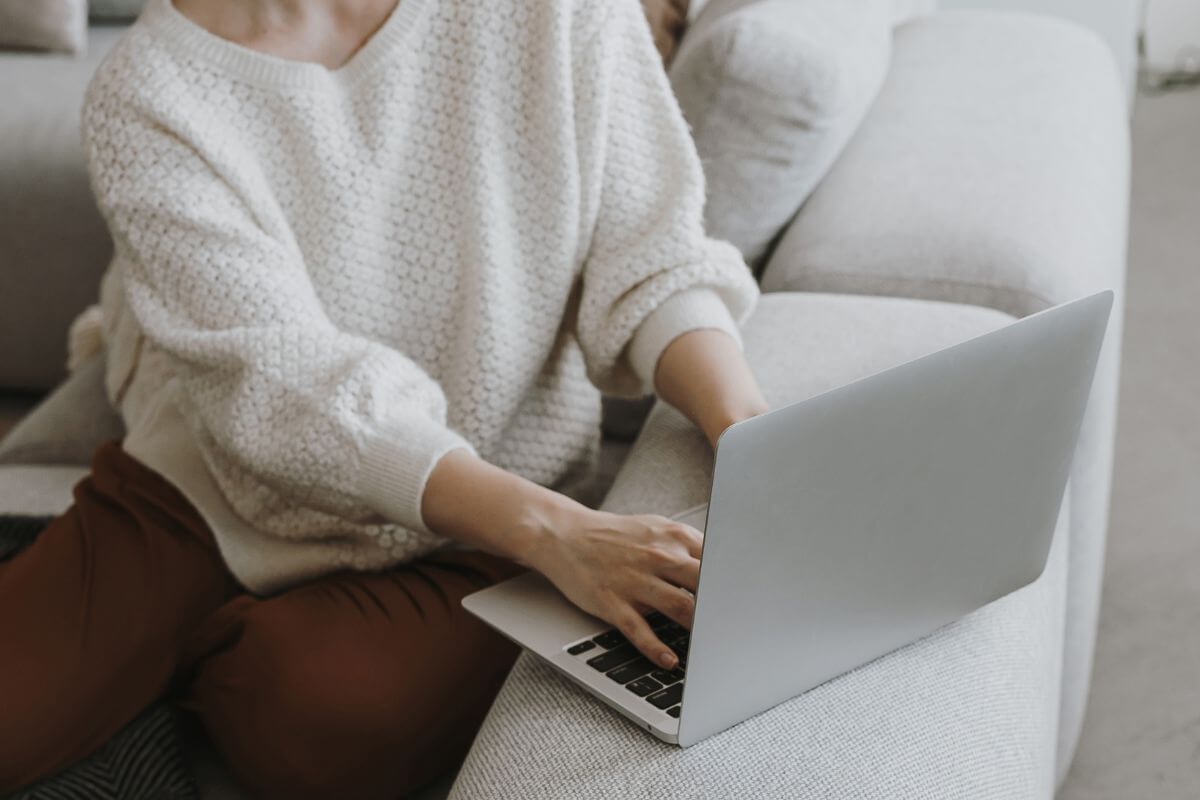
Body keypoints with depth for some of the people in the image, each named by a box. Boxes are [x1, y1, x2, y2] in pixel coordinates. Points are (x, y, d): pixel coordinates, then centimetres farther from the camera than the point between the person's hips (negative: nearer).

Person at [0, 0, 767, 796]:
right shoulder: (146, 95, -16)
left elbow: (651, 253, -8)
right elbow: (289, 382, -25)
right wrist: (552, 529, -39)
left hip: (459, 548, 1)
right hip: (210, 490, -1)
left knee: (332, 722, -28)